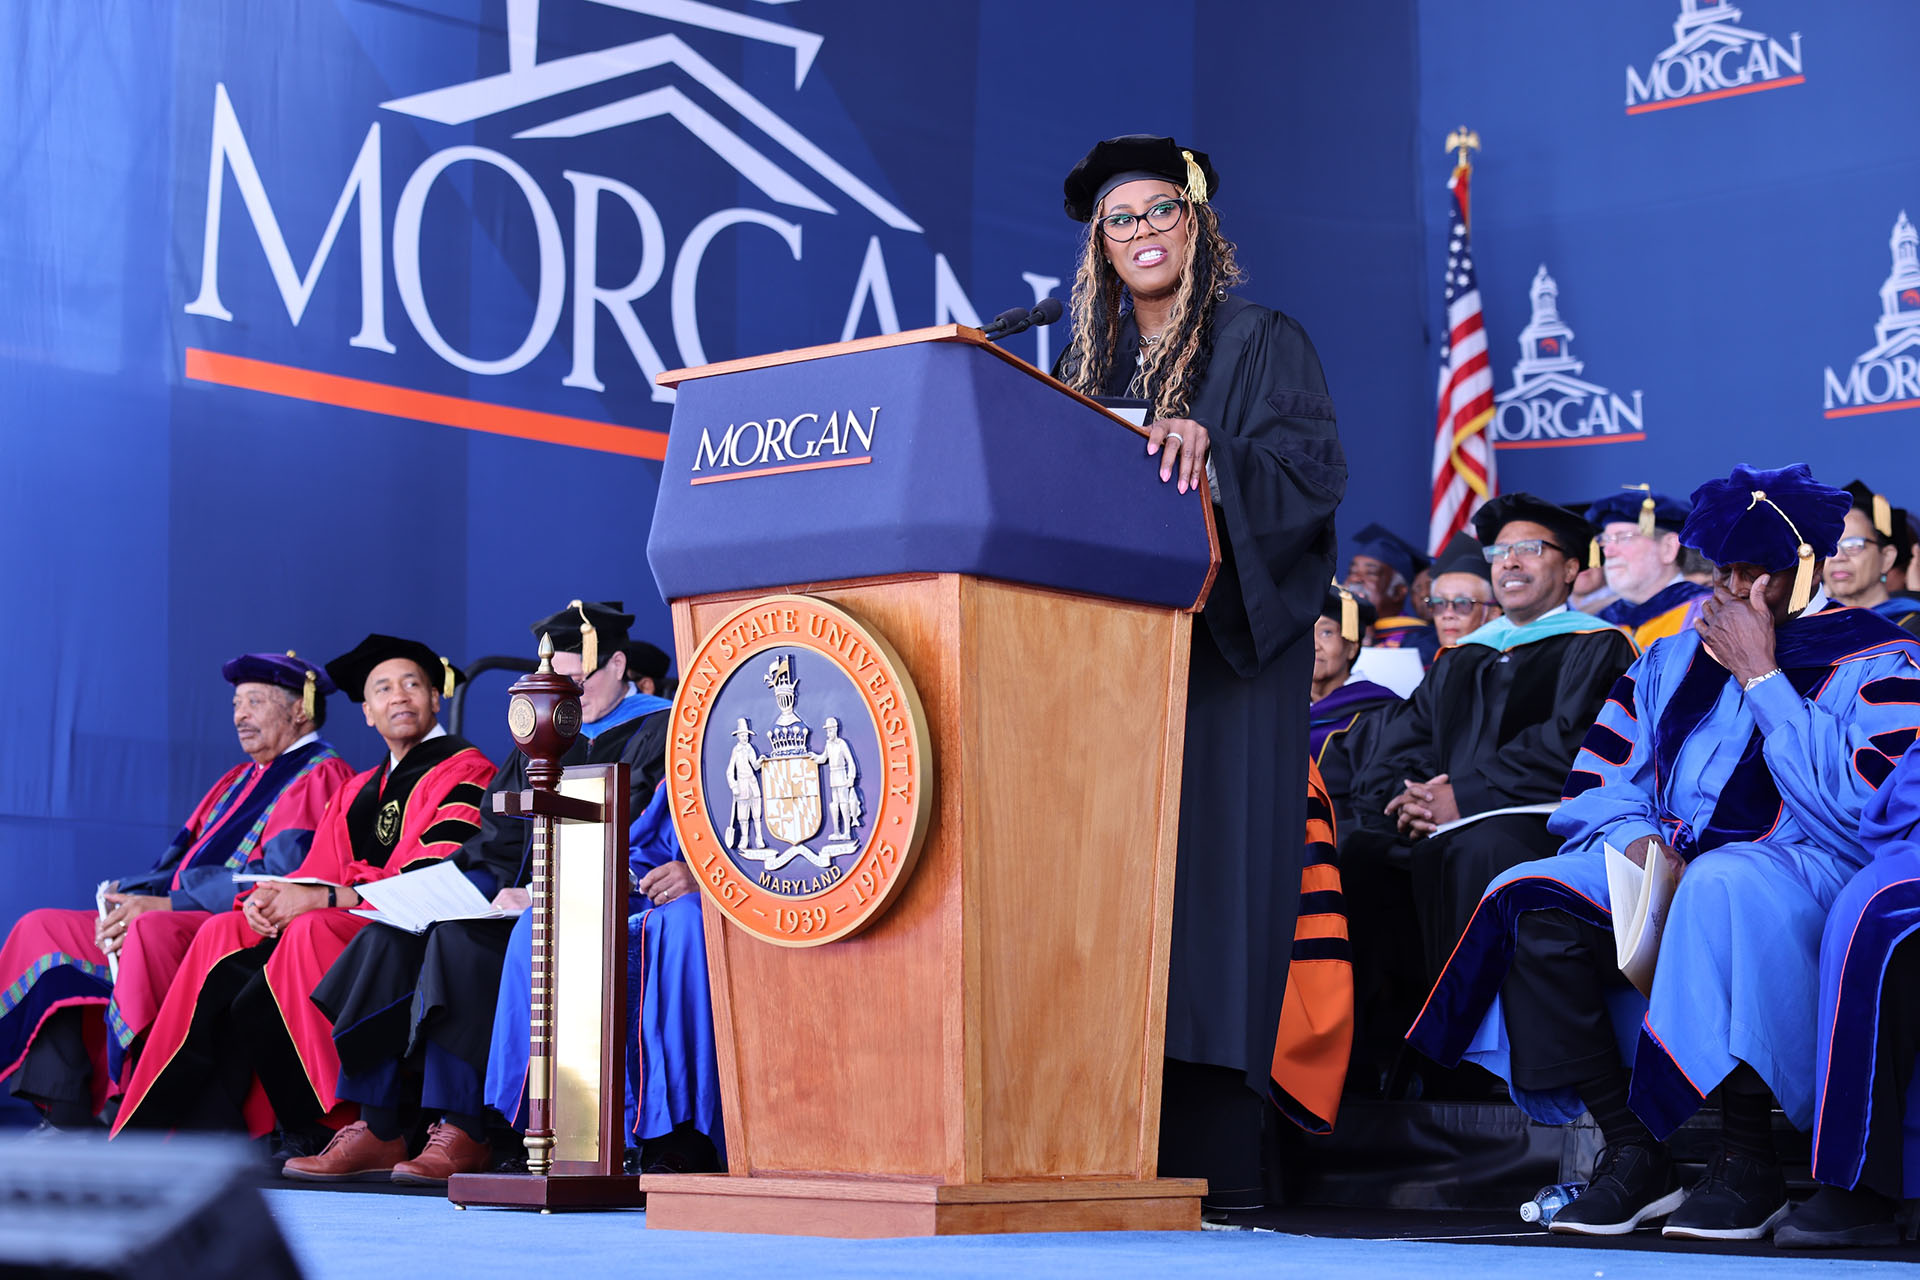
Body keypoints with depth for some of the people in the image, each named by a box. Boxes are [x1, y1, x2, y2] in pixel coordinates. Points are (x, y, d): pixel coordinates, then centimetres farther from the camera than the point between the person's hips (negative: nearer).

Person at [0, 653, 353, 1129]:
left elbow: (282, 880, -18)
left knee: (156, 932, -38)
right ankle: (67, 1116, -10)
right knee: (43, 929, 2)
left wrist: (164, 905, -19)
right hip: (182, 920, 10)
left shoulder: (320, 776, -5)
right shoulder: (238, 780, 24)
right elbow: (178, 860, 20)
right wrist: (126, 899, -3)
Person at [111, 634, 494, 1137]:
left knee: (311, 931, -32)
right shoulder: (357, 790, 24)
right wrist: (269, 897, -10)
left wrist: (319, 898, -20)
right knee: (223, 934, -13)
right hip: (348, 923, 7)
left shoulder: (464, 771, 0)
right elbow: (317, 872, 15)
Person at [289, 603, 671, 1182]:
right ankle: (377, 1130, -18)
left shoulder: (654, 733, -1)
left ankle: (462, 1133, -27)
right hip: (521, 891, 8)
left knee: (461, 938, -31)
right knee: (394, 937, -15)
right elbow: (501, 828, 19)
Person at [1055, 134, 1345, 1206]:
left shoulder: (1262, 342, 4)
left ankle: (1213, 1155, -11)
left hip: (1223, 649, -5)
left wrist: (1211, 447, -27)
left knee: (1207, 868, -11)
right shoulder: (1089, 363, 21)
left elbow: (1314, 463, -11)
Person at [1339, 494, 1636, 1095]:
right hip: (1442, 824, 5)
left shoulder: (1597, 649, 12)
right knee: (1355, 852, -28)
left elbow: (1566, 745, -6)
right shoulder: (1458, 660, 29)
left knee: (1471, 850, -40)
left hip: (1542, 825, -5)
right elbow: (1395, 748, 17)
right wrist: (1407, 797, -7)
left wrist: (1463, 797, -13)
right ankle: (1363, 1061, -28)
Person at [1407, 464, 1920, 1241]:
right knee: (1532, 905, -21)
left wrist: (1761, 677, -11)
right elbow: (1598, 786, 16)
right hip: (1667, 863, 6)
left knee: (1720, 891, -40)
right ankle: (1632, 1156, -18)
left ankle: (1748, 1163, -28)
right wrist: (1637, 840, -8)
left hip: (1803, 868, -5)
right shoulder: (1675, 658, 19)